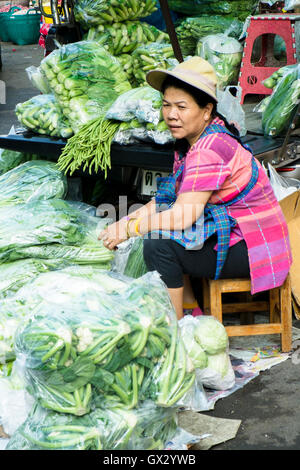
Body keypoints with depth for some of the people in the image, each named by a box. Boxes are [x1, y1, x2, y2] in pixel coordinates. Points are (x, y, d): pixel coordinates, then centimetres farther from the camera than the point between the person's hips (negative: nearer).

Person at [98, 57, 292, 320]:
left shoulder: (211, 148, -23)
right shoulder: (193, 140, 7)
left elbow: (183, 216, -25)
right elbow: (167, 199, 12)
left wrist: (129, 229, -14)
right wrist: (126, 221, 1)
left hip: (253, 250, -10)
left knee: (158, 245, -21)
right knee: (157, 226, 12)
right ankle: (191, 311, 17)